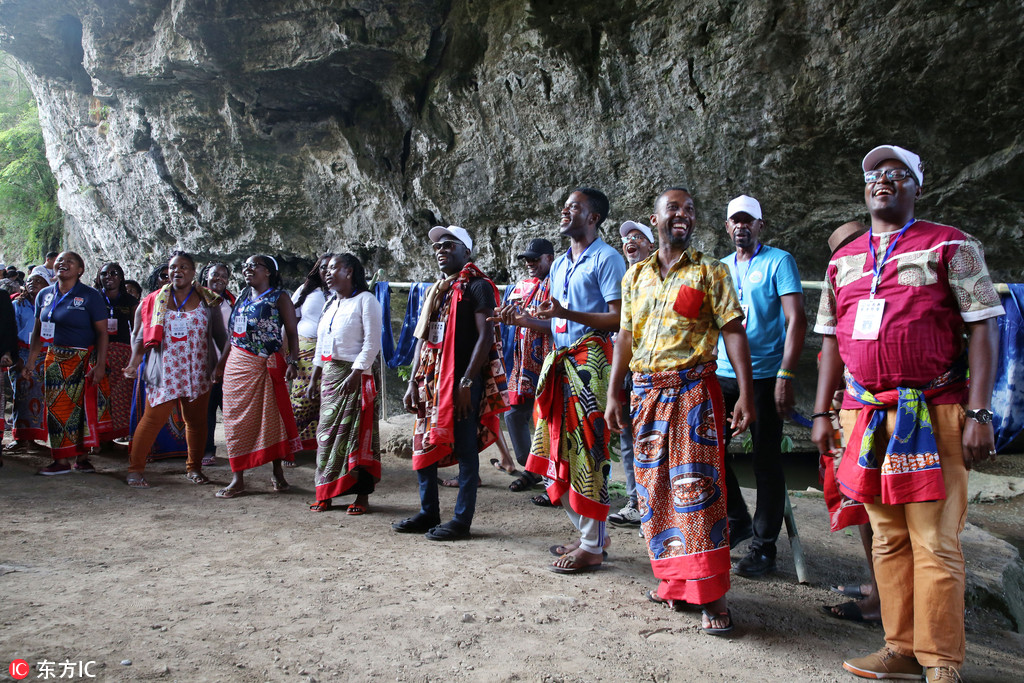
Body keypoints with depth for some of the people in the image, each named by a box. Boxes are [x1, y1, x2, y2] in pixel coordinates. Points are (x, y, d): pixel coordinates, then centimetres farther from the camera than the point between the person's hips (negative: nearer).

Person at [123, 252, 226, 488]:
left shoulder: (207, 300, 6)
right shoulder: (156, 300, 7)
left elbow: (220, 336, 9)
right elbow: (142, 336, 8)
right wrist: (133, 363, -4)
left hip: (197, 373, 1)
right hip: (164, 373, -1)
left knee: (196, 420, 7)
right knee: (154, 418, -5)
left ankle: (194, 468, 21)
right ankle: (135, 470, 4)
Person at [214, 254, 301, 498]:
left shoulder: (279, 297, -1)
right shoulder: (243, 296, 16)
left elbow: (292, 333, -6)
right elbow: (234, 333, 19)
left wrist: (292, 361, -17)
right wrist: (222, 361, 16)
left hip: (267, 366, -5)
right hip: (237, 365, 5)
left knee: (272, 417, -1)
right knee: (237, 418, 4)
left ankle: (277, 473, 13)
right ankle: (237, 479, 9)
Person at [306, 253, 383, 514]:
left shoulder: (365, 300, -4)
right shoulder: (330, 303, 19)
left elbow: (372, 342, -12)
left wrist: (356, 374, -19)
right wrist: (314, 378, 17)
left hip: (355, 374, -7)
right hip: (329, 375, 7)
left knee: (357, 433, -6)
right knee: (327, 432, 6)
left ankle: (362, 496, -1)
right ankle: (326, 493, 13)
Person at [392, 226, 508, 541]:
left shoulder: (478, 287, -4)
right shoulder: (436, 290, 19)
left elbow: (486, 337, -13)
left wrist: (467, 382, -19)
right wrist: (414, 382, 11)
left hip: (462, 381, -8)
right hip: (431, 381, 8)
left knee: (465, 449, -1)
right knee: (424, 446, 11)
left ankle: (462, 519, 8)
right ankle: (428, 513, 23)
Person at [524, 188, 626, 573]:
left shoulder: (607, 259, -5)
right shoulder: (559, 265, 21)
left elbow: (619, 318, -14)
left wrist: (566, 313, -20)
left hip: (590, 361, -8)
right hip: (560, 362, 8)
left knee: (587, 453, -6)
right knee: (561, 450, 9)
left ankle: (592, 547, 4)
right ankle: (587, 533, 23)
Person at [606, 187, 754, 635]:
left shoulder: (710, 272, 2)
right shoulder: (635, 275, 14)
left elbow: (733, 332, -4)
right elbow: (626, 336, 14)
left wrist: (746, 393, -13)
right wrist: (614, 394, 8)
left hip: (693, 390, -4)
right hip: (646, 392, 4)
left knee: (696, 487, -7)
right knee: (654, 490, 8)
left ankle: (711, 594, 1)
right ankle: (674, 581, 22)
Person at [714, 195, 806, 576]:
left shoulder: (778, 261, -2)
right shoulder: (720, 268, 14)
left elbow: (796, 320, -9)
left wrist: (786, 376, -17)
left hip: (765, 376, -5)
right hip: (722, 375, 6)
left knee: (766, 463, 0)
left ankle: (763, 548, 11)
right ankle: (737, 520, 28)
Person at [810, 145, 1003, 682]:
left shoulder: (950, 246, 3)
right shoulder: (843, 261, 16)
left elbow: (983, 329, -3)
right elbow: (831, 340, 18)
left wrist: (978, 413, -12)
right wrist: (822, 413, 12)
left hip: (932, 413, -4)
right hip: (864, 413, 4)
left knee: (934, 543, -2)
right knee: (888, 540, 9)